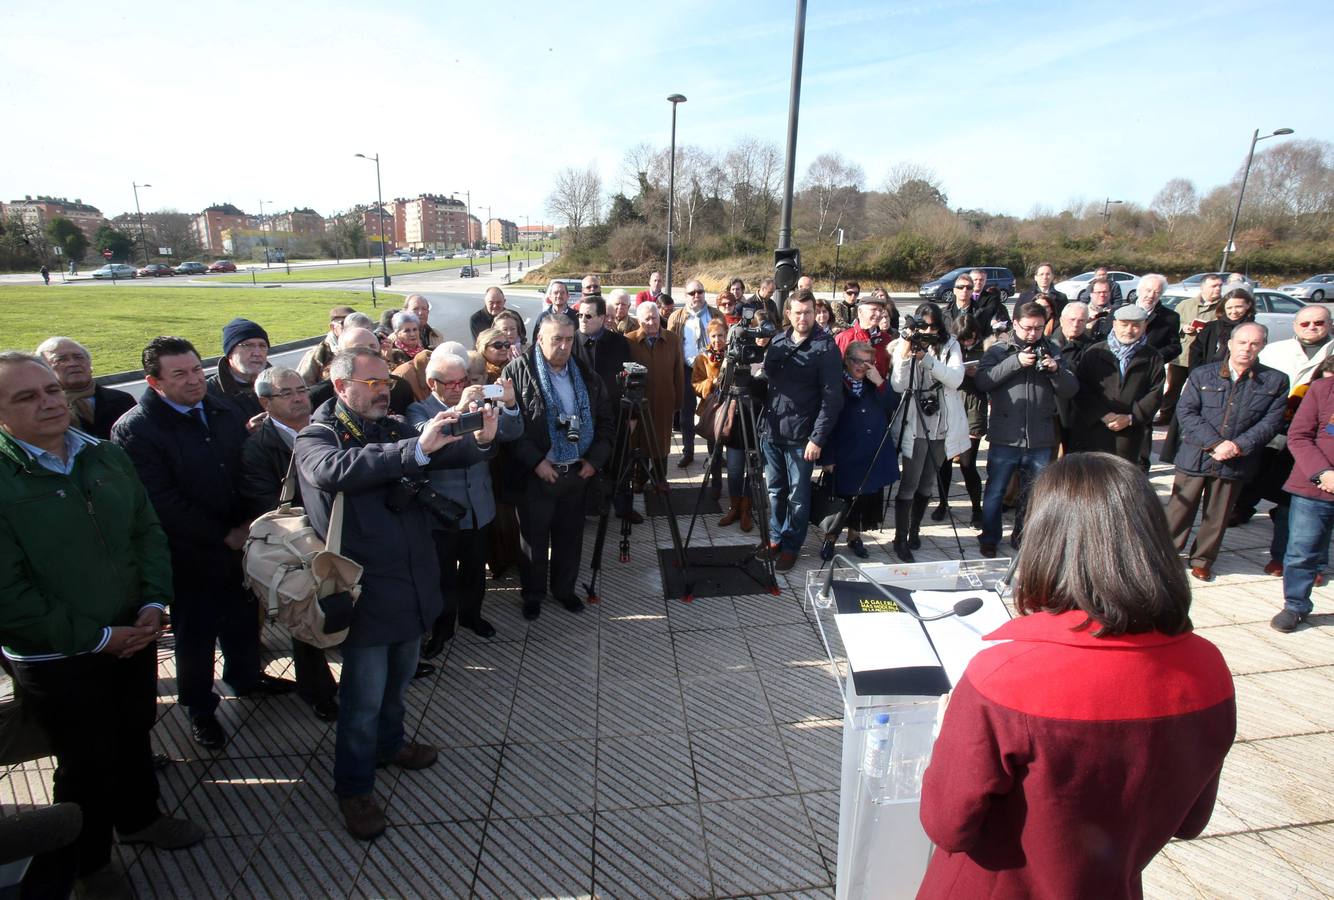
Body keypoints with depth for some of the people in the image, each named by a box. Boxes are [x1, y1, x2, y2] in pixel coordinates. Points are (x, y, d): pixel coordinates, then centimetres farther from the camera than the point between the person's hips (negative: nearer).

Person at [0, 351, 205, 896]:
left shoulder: (106, 456, -2)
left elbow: (147, 531, 5)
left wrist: (155, 602, -8)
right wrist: (95, 638, -18)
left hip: (133, 636, 5)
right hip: (56, 659, -5)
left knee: (135, 734, 23)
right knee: (87, 763, 14)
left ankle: (138, 817, 49)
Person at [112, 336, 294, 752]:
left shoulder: (225, 413, 0)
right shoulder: (134, 429, -18)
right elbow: (162, 502, -20)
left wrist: (250, 523, -7)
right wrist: (224, 536, -17)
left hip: (240, 542, 5)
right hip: (190, 554, -5)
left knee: (243, 615, 21)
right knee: (195, 632, 12)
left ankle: (246, 675, 46)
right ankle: (199, 708, 33)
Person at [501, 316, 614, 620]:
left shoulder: (585, 375, 6)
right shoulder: (517, 372, -8)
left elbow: (606, 420, 11)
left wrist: (595, 458, 0)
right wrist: (535, 461, -17)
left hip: (577, 472, 4)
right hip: (536, 475, -4)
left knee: (570, 536, 16)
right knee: (535, 538, 10)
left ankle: (564, 588, 35)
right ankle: (533, 594, 29)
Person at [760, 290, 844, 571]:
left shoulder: (826, 347, -9)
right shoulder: (777, 340, 7)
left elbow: (832, 397, -12)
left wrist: (818, 438, -17)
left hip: (801, 435, -5)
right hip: (771, 429, 5)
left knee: (798, 494, 4)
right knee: (775, 489, 15)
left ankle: (791, 546, 18)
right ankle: (776, 537, 30)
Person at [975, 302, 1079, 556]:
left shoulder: (1052, 351, 10)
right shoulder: (999, 350, 1)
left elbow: (1071, 389, 6)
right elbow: (982, 380, -14)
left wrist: (1056, 369, -12)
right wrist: (1016, 361, -20)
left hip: (1040, 440, 3)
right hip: (1005, 438, -3)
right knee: (995, 492, 6)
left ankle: (1023, 538, 30)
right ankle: (989, 538, 21)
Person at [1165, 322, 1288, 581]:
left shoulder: (1276, 381, 3)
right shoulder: (1202, 375, 1)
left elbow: (1271, 421, -1)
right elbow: (1186, 412, -6)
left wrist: (1238, 446, -15)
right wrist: (1216, 443, -17)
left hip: (1236, 462, 1)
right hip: (1195, 457, -1)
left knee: (1218, 516, 12)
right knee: (1180, 509, 6)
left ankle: (1203, 560, 27)